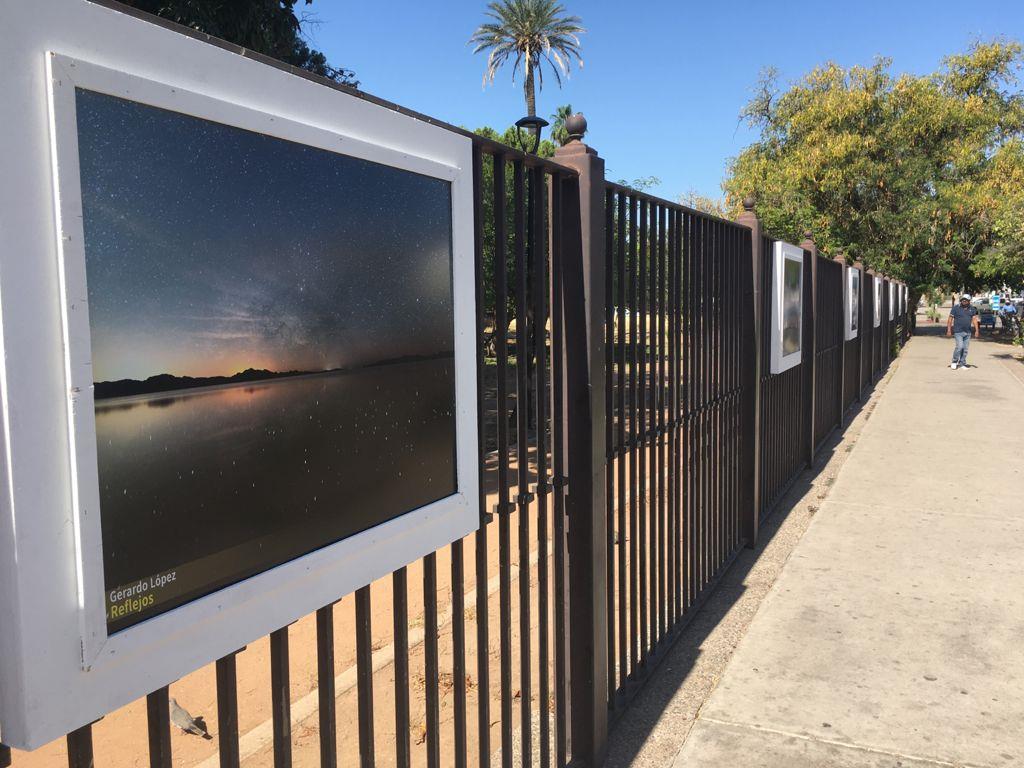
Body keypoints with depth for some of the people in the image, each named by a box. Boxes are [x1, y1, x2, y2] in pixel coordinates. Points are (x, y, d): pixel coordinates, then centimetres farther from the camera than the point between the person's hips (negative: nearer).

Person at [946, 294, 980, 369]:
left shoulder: (972, 309, 9)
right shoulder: (956, 309, -2)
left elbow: (974, 320, 6)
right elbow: (950, 319, -2)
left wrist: (977, 330, -2)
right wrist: (949, 330, -8)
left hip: (968, 333, 4)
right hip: (958, 332, -4)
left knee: (965, 349, 5)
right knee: (959, 346, -16)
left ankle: (962, 364, 13)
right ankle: (954, 362, 0)